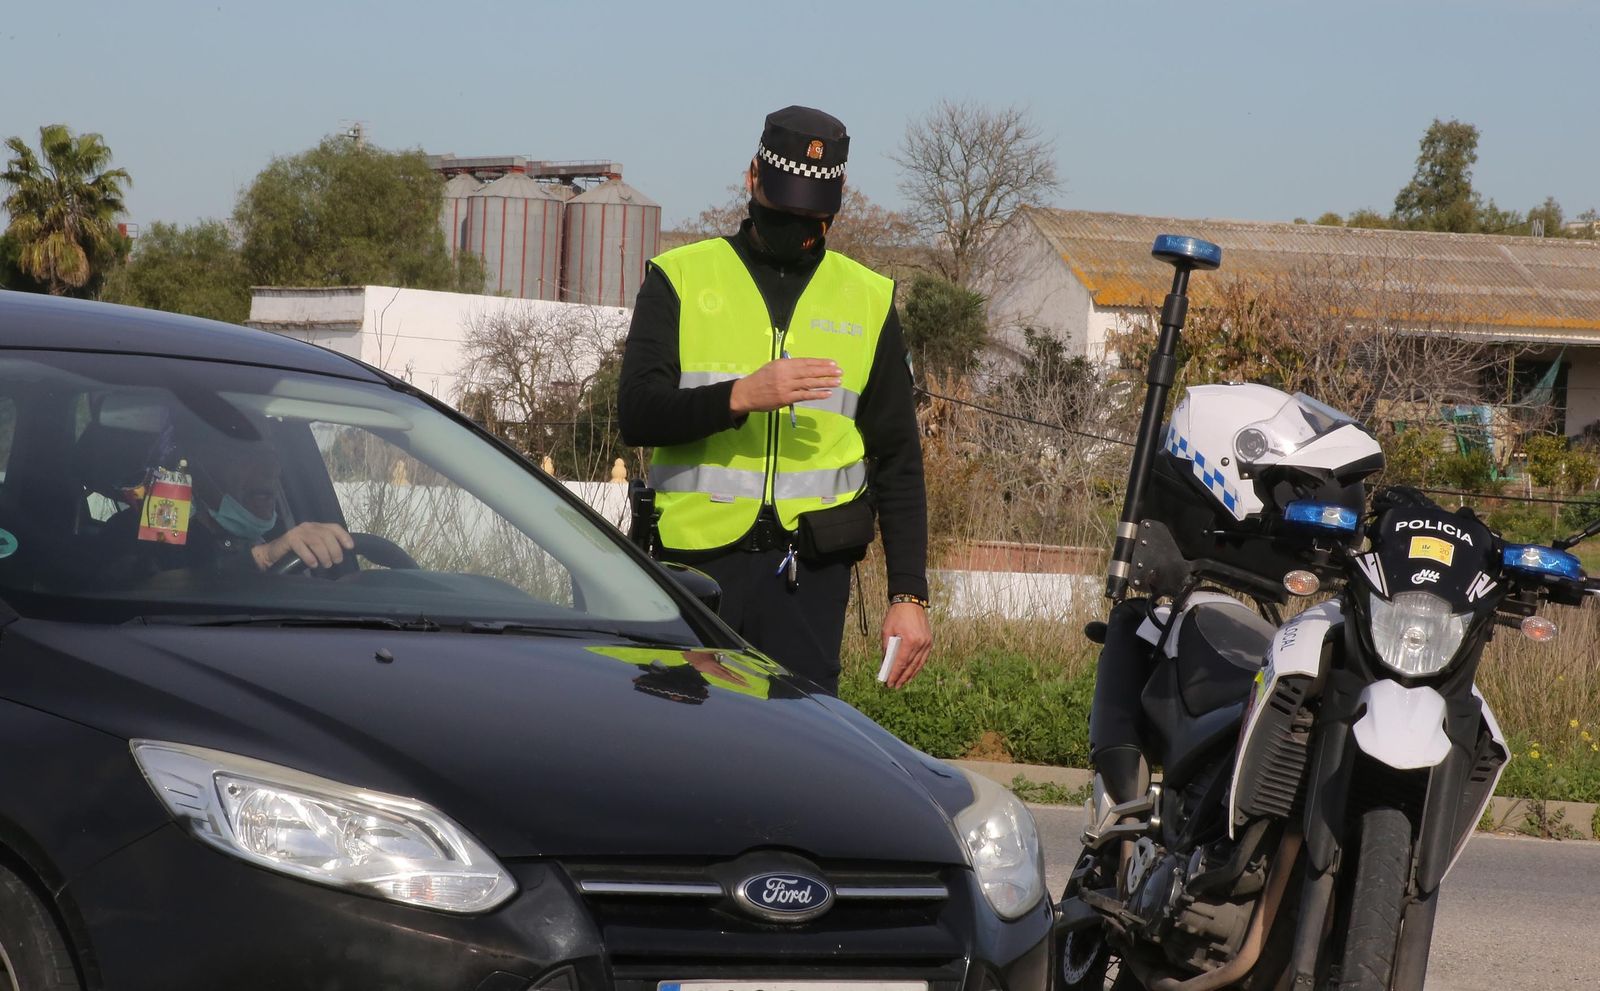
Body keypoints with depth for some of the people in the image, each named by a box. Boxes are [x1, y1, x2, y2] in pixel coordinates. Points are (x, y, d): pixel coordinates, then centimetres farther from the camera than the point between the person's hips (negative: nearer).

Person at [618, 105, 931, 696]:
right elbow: (637, 413, -3)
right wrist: (741, 396, -20)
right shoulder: (679, 280, 9)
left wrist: (910, 594, 6)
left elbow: (898, 462, 15)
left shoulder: (869, 300, 15)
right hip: (693, 561, -1)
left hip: (808, 575, 1)